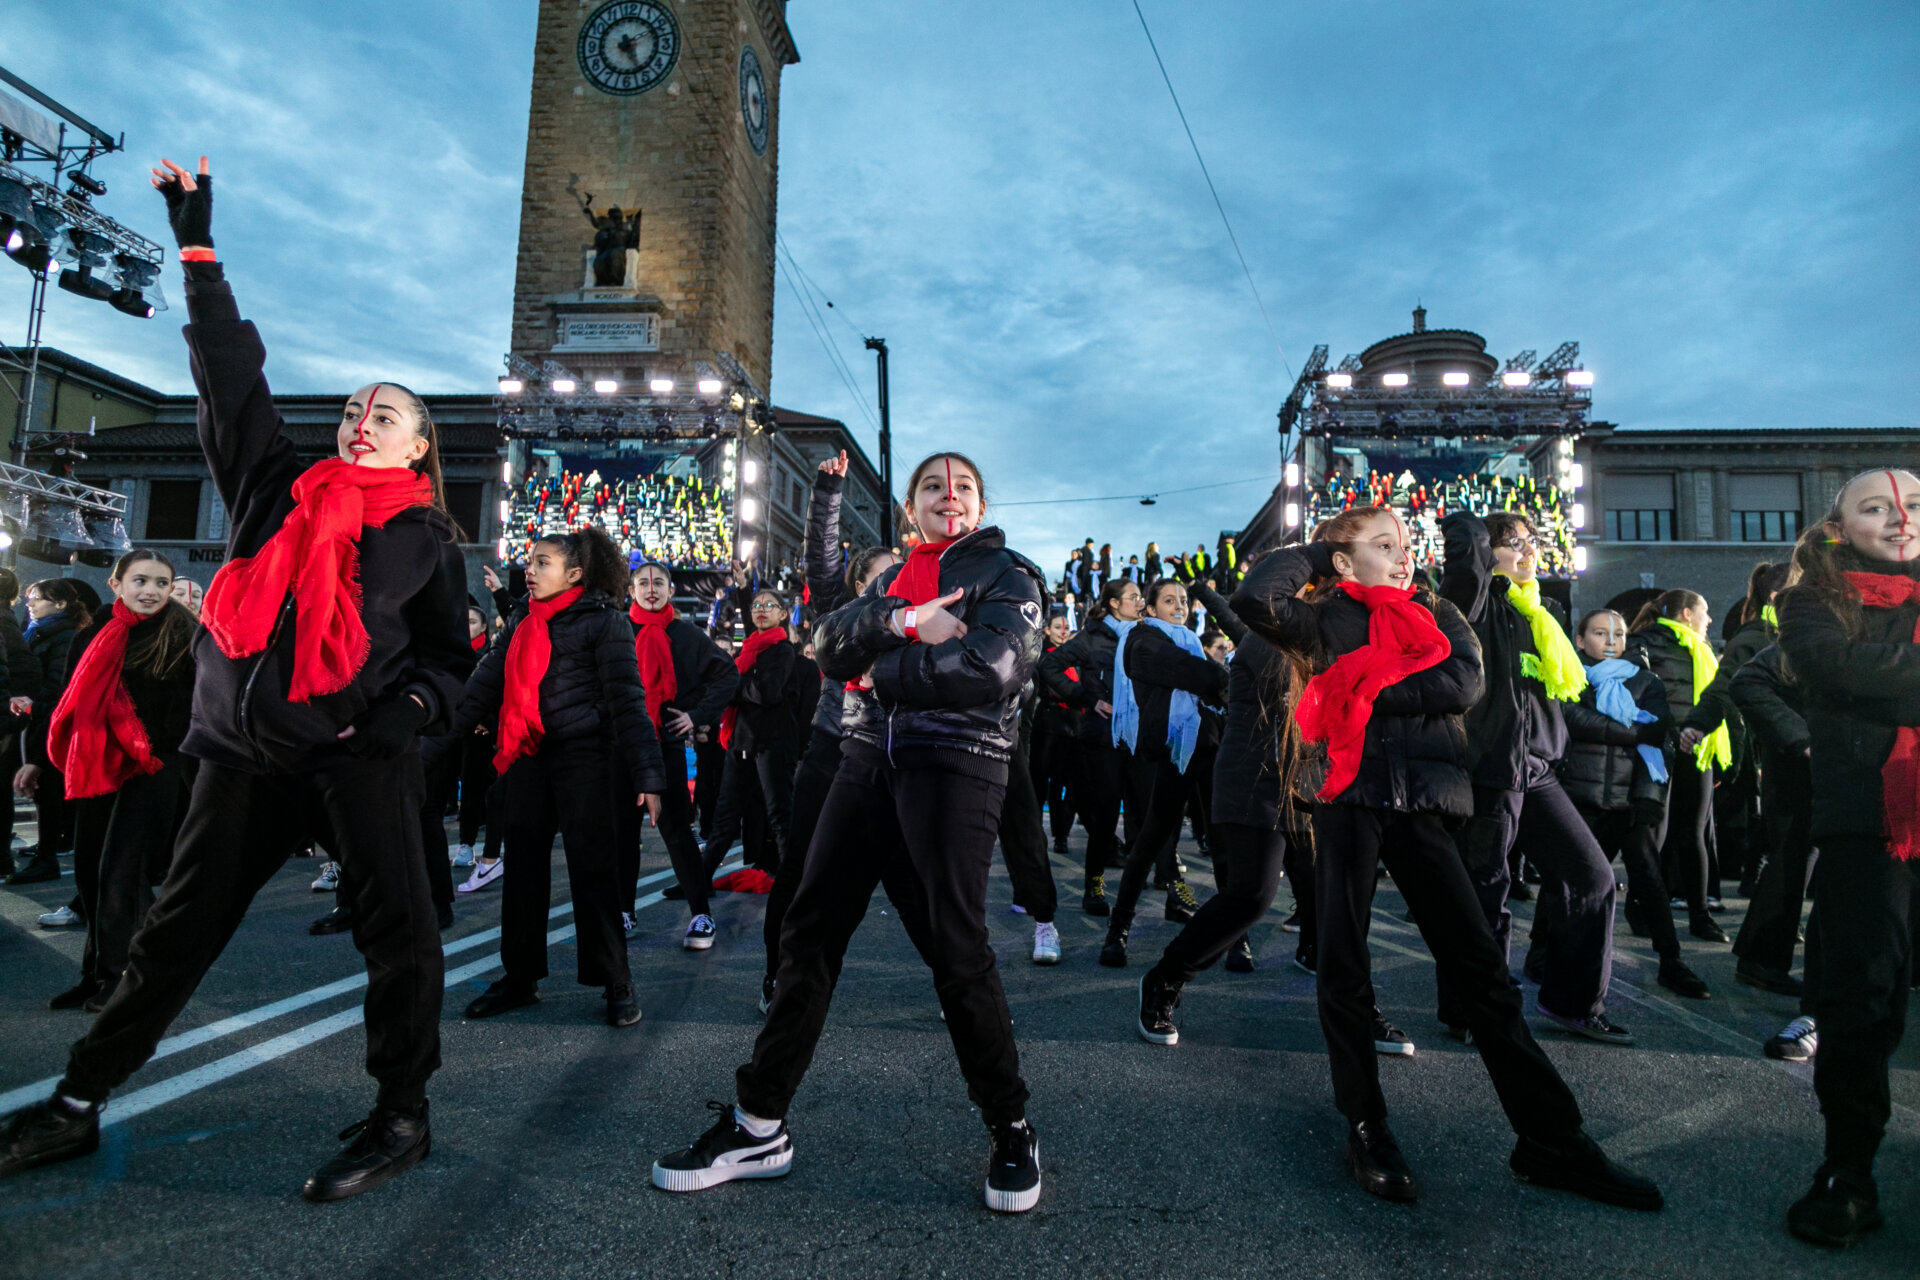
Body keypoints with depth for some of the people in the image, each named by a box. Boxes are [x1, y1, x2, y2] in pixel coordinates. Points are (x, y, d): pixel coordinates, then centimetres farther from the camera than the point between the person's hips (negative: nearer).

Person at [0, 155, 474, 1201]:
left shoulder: (424, 534, 6)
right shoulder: (278, 482, 14)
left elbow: (451, 654, 7)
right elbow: (231, 372, 17)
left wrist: (414, 705, -13)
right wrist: (197, 245, 20)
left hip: (355, 747, -3)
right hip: (244, 749, 4)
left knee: (395, 924, -6)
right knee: (178, 926, 13)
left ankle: (401, 1115, 6)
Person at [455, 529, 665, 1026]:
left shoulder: (603, 621, -6)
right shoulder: (523, 619, 13)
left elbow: (627, 700, -11)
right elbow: (488, 680, 19)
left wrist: (647, 775, -17)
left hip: (582, 757, -6)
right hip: (527, 757, 6)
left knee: (592, 869, -2)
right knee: (524, 867, 11)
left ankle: (616, 984, 10)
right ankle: (520, 978, 25)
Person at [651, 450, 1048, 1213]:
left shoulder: (1006, 573, 2)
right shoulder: (894, 578, 20)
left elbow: (995, 669, -17)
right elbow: (831, 642, 5)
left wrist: (879, 672, -6)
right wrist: (902, 619, -14)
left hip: (956, 764, -6)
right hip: (868, 761, 6)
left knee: (955, 949, -5)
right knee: (809, 931, 5)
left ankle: (1010, 1130, 17)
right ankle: (759, 1124, 18)